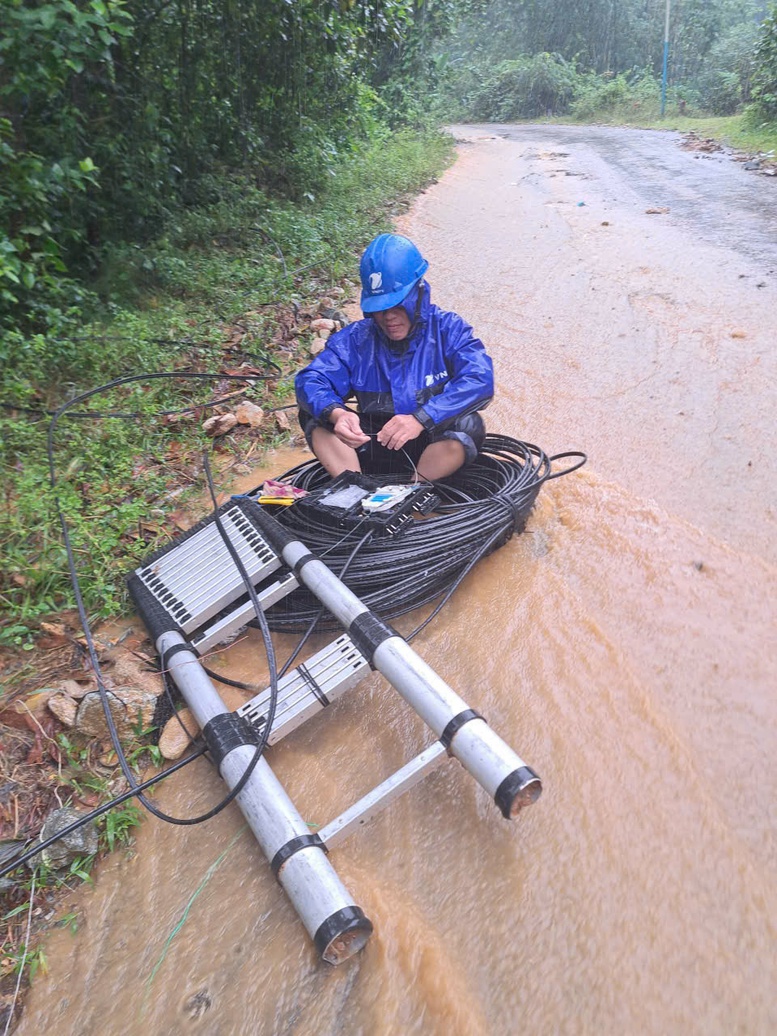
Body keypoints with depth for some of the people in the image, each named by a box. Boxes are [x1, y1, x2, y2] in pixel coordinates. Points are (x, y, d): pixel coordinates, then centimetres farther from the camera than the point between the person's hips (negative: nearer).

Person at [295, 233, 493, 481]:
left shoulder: (448, 329, -5)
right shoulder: (355, 338, 0)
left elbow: (480, 380, -22)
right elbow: (309, 381, -12)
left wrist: (420, 419, -35)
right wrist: (335, 413, -35)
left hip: (437, 453, -2)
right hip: (372, 452, 2)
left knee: (467, 424, -32)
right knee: (313, 413, -15)